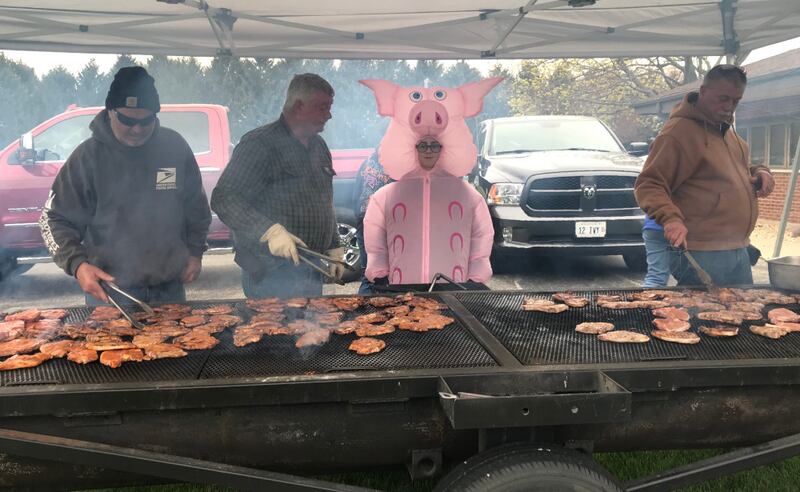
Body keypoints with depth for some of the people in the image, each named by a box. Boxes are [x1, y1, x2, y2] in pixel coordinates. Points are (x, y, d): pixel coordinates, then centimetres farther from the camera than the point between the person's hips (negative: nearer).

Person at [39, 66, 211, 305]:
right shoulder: (88, 156, -9)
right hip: (107, 287, -2)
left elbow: (196, 206, 10)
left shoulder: (175, 147, -3)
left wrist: (195, 252, 7)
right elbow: (55, 218, -5)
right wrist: (77, 264, -19)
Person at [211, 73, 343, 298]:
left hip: (313, 271, 8)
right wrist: (271, 231, -31)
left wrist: (334, 249, 17)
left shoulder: (319, 146, 14)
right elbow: (223, 199, -21)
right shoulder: (260, 144, -13)